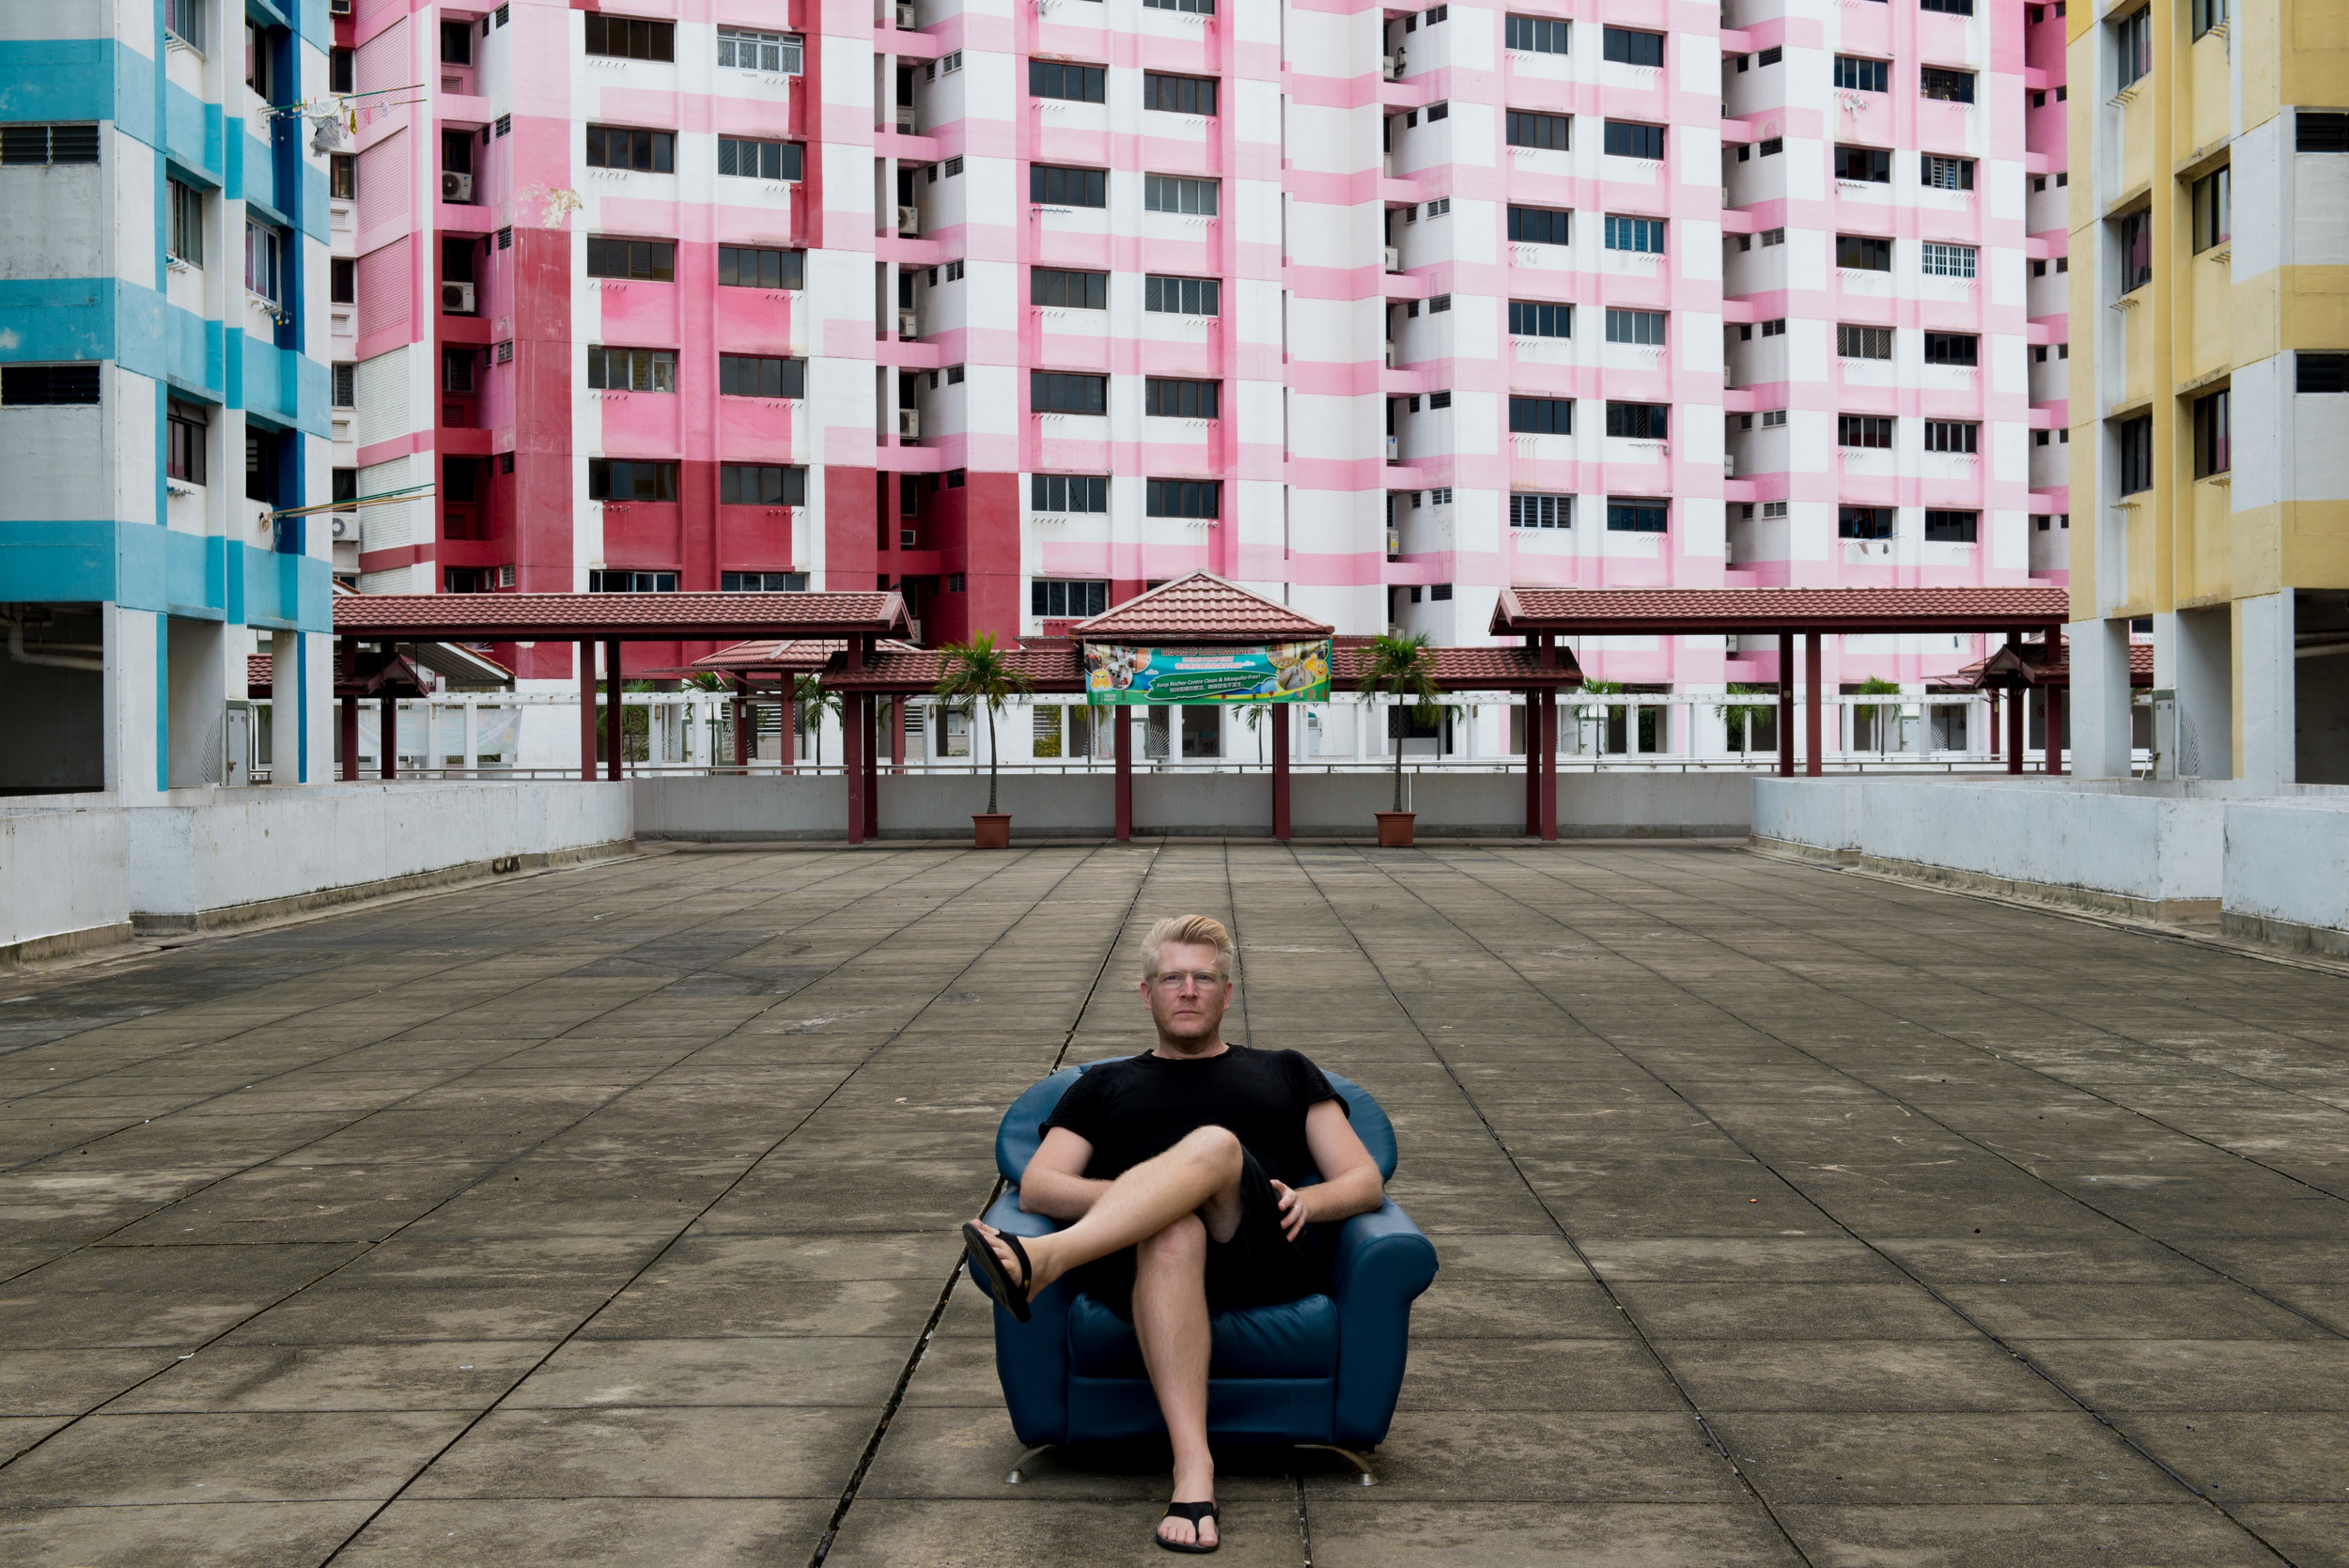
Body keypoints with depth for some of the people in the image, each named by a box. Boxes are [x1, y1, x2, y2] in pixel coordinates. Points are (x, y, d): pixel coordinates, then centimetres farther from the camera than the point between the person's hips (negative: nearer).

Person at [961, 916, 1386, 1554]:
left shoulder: (1284, 1072, 31)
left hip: (1268, 1261, 0)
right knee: (1172, 1232, -40)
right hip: (1149, 1261, 0)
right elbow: (1037, 1187, 15)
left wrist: (1308, 1200, -3)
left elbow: (1366, 1182, 21)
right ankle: (1193, 1467, -49)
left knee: (1213, 1143, -34)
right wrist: (1126, 1196, -6)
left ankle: (1039, 1261, -50)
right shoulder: (1105, 1087, 31)